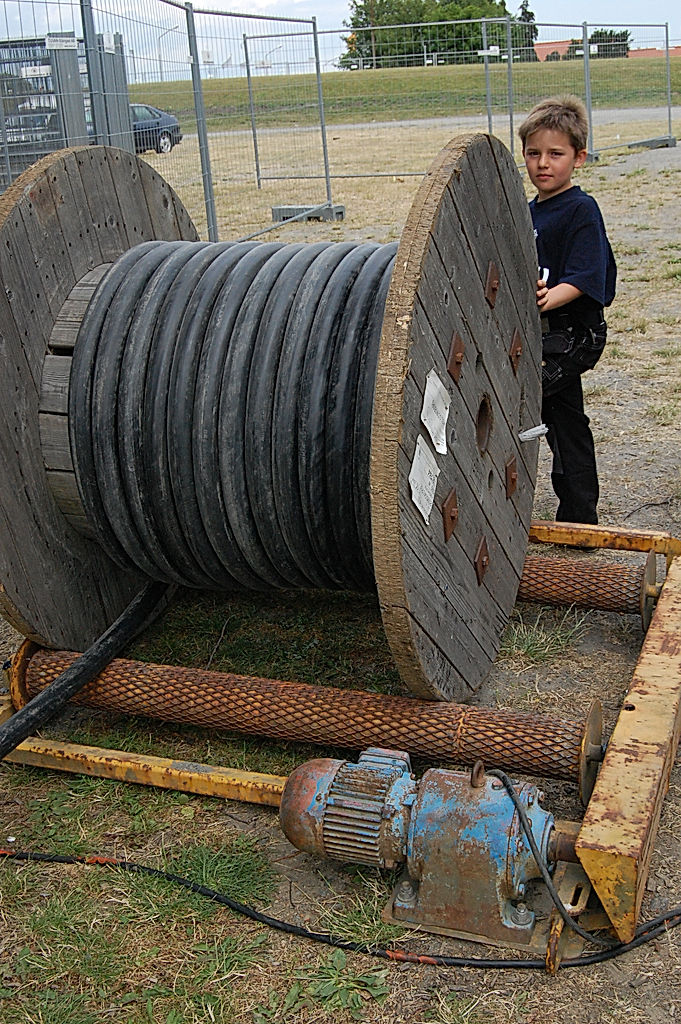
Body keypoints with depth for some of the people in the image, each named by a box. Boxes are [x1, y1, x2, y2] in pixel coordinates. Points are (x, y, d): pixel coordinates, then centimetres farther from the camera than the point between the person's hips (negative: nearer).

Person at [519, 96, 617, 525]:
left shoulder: (581, 210, -11)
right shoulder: (530, 212, 14)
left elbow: (580, 281, -21)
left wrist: (546, 300, -36)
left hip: (568, 332, -9)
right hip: (541, 333, 9)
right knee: (564, 420, 15)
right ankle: (580, 520, 26)